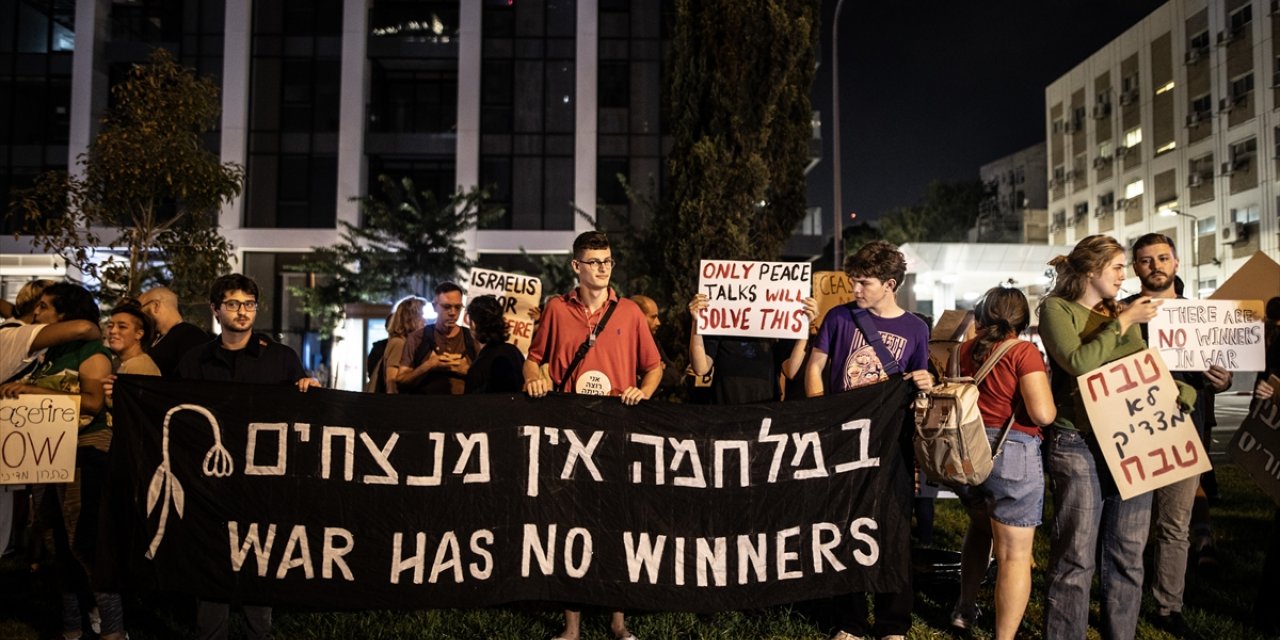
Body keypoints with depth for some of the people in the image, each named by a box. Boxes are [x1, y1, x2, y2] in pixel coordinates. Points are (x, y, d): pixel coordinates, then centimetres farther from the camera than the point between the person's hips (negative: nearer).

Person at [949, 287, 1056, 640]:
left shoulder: (965, 350, 6)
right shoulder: (1024, 351, -11)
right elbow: (1043, 414, -19)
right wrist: (1044, 384, 1)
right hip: (1011, 454, -6)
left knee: (980, 527, 29)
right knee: (1014, 554, 3)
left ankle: (965, 609, 39)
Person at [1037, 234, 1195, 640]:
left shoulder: (1122, 314, 17)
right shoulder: (1057, 309, -1)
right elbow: (1079, 362, -16)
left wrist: (1181, 391, 1)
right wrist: (1122, 323, -10)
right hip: (1080, 445, -6)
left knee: (1128, 557, 12)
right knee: (1076, 558, -3)